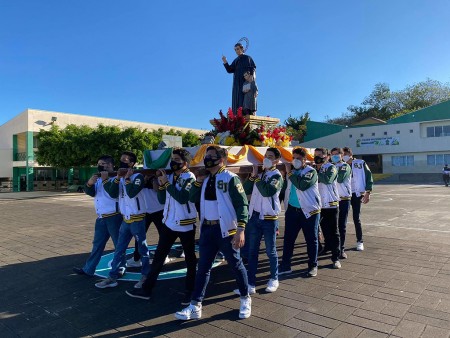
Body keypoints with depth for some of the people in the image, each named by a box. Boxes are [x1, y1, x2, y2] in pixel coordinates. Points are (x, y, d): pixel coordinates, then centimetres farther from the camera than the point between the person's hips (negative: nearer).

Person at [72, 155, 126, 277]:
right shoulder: (98, 178, 16)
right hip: (101, 218, 8)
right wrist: (90, 183, -16)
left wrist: (105, 180, -24)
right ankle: (88, 269, 22)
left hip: (114, 217, -8)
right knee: (97, 244, 15)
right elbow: (90, 192, 4)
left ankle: (120, 268, 16)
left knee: (119, 244, 4)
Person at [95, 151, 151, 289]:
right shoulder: (121, 178, 10)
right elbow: (113, 194, -1)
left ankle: (145, 276, 19)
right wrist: (118, 178, -9)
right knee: (119, 249, 13)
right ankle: (112, 277, 22)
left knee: (142, 248, 6)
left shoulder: (138, 176, -11)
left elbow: (132, 193, -26)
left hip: (137, 219, -7)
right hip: (125, 219, 7)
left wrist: (127, 178, -15)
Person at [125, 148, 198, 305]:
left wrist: (166, 183, -18)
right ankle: (146, 289, 21)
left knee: (190, 259, 9)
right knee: (158, 256, 11)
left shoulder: (190, 177, -10)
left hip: (186, 224, -6)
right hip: (168, 223, 6)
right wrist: (161, 184, -7)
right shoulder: (170, 177, 7)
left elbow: (182, 198, -24)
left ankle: (190, 291, 24)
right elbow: (162, 200, 7)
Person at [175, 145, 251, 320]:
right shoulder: (205, 179, 11)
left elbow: (242, 204, -14)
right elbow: (192, 198, 13)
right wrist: (198, 181, 0)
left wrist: (241, 230, -21)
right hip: (207, 228, 6)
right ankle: (195, 306, 20)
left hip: (225, 229, -6)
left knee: (236, 265, 10)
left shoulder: (230, 178, -11)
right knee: (203, 267, 11)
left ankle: (245, 299, 31)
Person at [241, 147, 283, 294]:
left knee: (271, 251, 9)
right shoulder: (259, 173, 11)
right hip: (254, 216, 5)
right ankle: (251, 284, 13)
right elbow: (246, 190, 4)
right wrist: (253, 175, -8)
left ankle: (274, 279, 27)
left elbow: (267, 191, -24)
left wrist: (257, 177, -14)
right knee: (252, 251, 6)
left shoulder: (276, 175, -6)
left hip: (269, 218, -5)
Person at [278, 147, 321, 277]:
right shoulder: (291, 171, 9)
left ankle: (313, 266, 21)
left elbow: (302, 185, -27)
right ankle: (285, 265, 17)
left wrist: (290, 173, -19)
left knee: (311, 239, 7)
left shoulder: (311, 171, -8)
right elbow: (286, 187, 18)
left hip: (309, 210, -5)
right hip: (292, 209, 5)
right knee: (288, 238, 7)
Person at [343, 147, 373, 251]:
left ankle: (359, 241, 12)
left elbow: (368, 177, -3)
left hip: (356, 194, -3)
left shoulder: (360, 164, -2)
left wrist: (367, 192, -8)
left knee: (356, 218, -1)